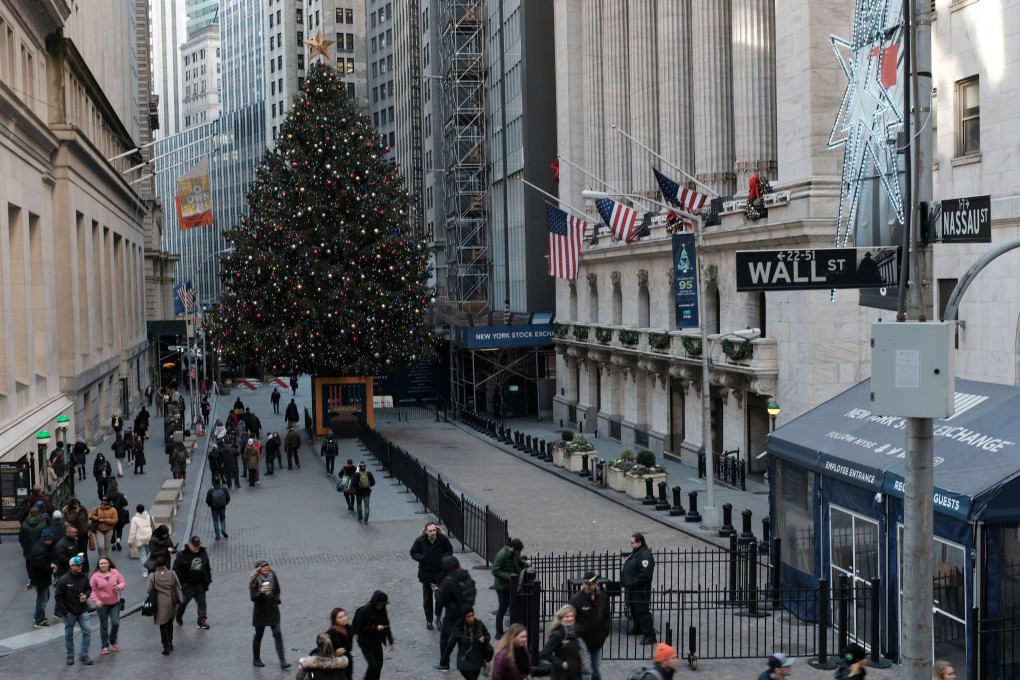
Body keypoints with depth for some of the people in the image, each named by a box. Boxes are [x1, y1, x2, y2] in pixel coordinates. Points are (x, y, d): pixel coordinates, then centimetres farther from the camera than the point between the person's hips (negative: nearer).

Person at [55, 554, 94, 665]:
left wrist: (86, 596, -10)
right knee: (69, 635, 10)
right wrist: (64, 612, -13)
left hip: (82, 611, 3)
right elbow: (58, 596, -11)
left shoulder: (84, 577, -3)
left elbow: (89, 589, 13)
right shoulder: (63, 580, -16)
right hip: (69, 612, -3)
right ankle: (70, 656, 26)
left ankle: (84, 654, 6)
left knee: (87, 631, -5)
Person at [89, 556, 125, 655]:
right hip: (102, 604, -1)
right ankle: (105, 646, 21)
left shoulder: (115, 572, -5)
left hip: (115, 603, 1)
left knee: (116, 623, -2)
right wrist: (96, 600, -18)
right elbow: (92, 590, -5)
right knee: (104, 625, 8)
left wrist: (119, 587, -19)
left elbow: (122, 581, 4)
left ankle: (113, 641, 26)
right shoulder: (95, 576, -9)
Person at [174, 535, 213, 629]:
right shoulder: (182, 555, -15)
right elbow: (176, 569, -17)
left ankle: (202, 620, 9)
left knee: (202, 602, 4)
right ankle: (178, 616, 37)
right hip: (187, 585, -4)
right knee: (183, 602, 12)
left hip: (200, 585, 4)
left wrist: (208, 581, 14)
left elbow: (208, 568, 14)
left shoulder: (203, 554, 2)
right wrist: (180, 582, -19)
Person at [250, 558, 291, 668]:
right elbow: (253, 597, -19)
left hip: (273, 610, 3)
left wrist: (276, 600, 2)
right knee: (258, 636, 10)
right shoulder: (254, 580, -14)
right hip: (260, 612, -3)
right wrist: (261, 592, -36)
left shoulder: (272, 576, -1)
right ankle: (256, 659, 27)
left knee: (278, 634, -2)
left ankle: (282, 660, -2)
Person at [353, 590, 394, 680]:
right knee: (373, 665, -9)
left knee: (379, 664, 8)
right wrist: (375, 628, -23)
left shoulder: (382, 611, -4)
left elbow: (386, 626, 4)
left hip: (377, 641, 6)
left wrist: (391, 642, -1)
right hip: (365, 642, -6)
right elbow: (359, 628, -17)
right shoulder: (364, 611, -20)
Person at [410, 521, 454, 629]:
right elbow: (413, 553, 2)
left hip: (440, 571, 0)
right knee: (427, 598, 10)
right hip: (426, 572, 1)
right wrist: (421, 558, -18)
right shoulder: (420, 540, -13)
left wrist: (443, 557, -13)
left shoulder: (443, 539, -11)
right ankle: (429, 620, 23)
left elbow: (449, 550, 6)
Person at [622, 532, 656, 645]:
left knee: (642, 612, -8)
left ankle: (650, 636, -4)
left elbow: (645, 575, -29)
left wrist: (631, 583, -23)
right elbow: (629, 568, 21)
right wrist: (626, 582, 10)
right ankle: (638, 629, 41)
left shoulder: (645, 556, -23)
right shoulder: (635, 552, 10)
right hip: (632, 589, 10)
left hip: (641, 590, -10)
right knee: (634, 609, 23)